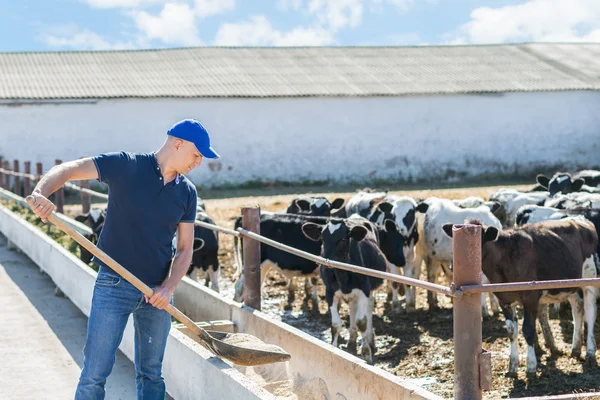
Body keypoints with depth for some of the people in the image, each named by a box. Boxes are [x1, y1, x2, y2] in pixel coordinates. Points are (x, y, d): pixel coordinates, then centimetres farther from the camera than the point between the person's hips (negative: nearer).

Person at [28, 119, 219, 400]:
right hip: (114, 286, -4)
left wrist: (168, 288, -11)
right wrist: (41, 193, -34)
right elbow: (67, 170, -13)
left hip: (157, 291, 4)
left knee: (151, 375, 12)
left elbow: (184, 249, 5)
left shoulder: (187, 193, 5)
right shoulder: (126, 166, -8)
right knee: (95, 373, -4)